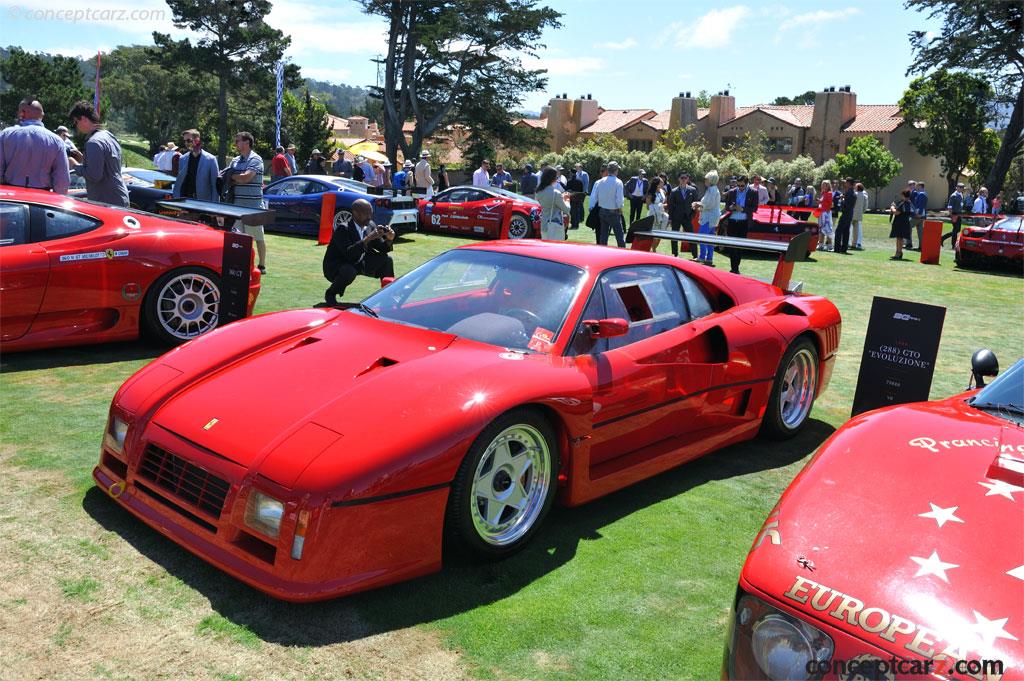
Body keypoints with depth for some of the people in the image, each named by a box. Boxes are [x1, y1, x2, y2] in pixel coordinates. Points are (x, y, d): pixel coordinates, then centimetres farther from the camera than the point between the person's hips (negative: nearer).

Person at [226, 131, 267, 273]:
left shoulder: (255, 159, -7)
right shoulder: (235, 160, 16)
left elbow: (246, 177, -18)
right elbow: (226, 178, 12)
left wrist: (232, 176, -3)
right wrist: (237, 180, -8)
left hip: (253, 205, -7)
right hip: (237, 205, 7)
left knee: (258, 237, 1)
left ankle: (262, 265, 9)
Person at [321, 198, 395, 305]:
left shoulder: (370, 226, -4)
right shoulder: (343, 229, -25)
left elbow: (382, 249, 1)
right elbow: (348, 253, -38)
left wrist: (389, 240, -21)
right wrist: (368, 238, -43)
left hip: (359, 264, 7)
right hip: (335, 267, -7)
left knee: (386, 259, -3)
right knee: (349, 272, -38)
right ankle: (330, 294, -9)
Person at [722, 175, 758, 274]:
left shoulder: (753, 193, 2)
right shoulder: (731, 192, 8)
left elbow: (754, 208, -2)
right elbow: (726, 207, 12)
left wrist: (742, 209, -15)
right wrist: (731, 207, -12)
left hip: (744, 223, -1)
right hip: (732, 221, 1)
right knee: (732, 245, -2)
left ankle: (736, 268, 14)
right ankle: (733, 268, 2)